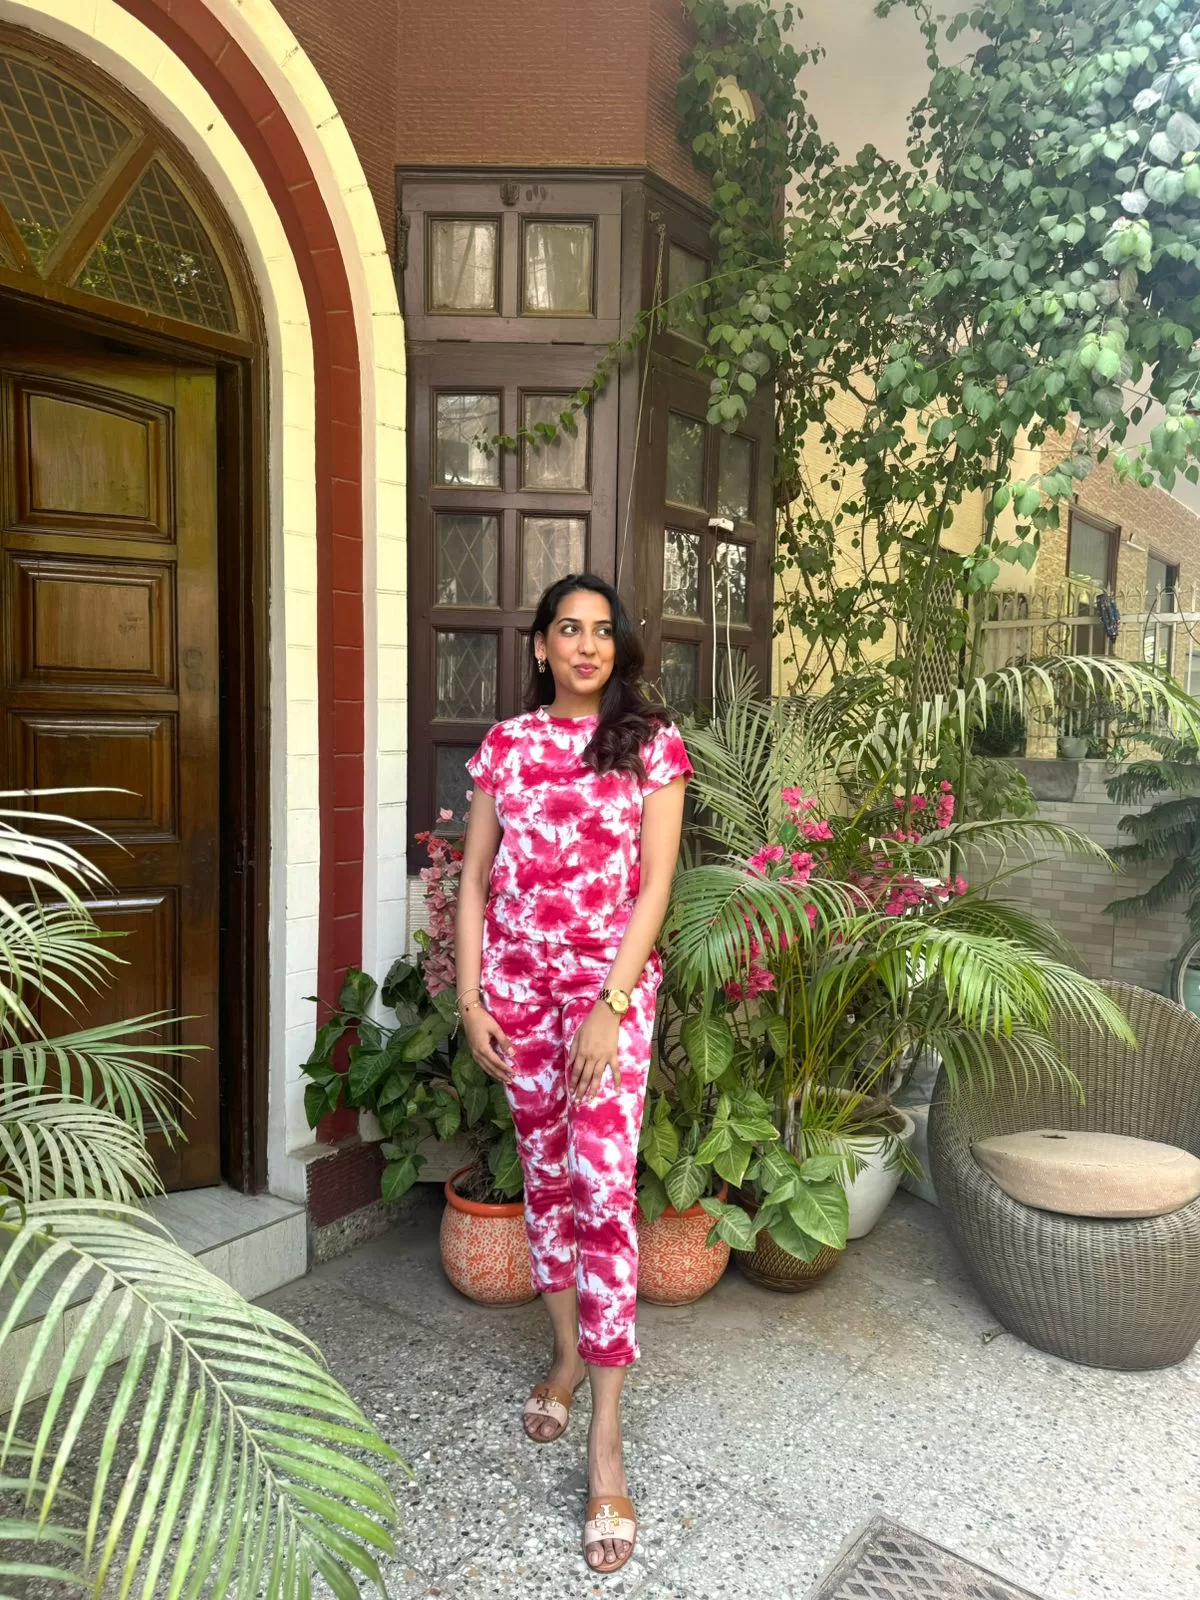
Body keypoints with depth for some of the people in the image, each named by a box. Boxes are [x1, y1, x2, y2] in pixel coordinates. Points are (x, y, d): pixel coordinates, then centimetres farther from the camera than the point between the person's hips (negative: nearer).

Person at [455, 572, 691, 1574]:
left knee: (605, 1189, -7)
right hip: (519, 981, 3)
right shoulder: (505, 744, 5)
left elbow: (655, 883, -7)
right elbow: (474, 880, 6)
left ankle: (606, 1443, 3)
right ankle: (568, 1352, 36)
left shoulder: (651, 742, -2)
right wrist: (471, 999, -1)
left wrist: (611, 1007, -14)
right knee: (545, 1172, 14)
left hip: (612, 983, -3)